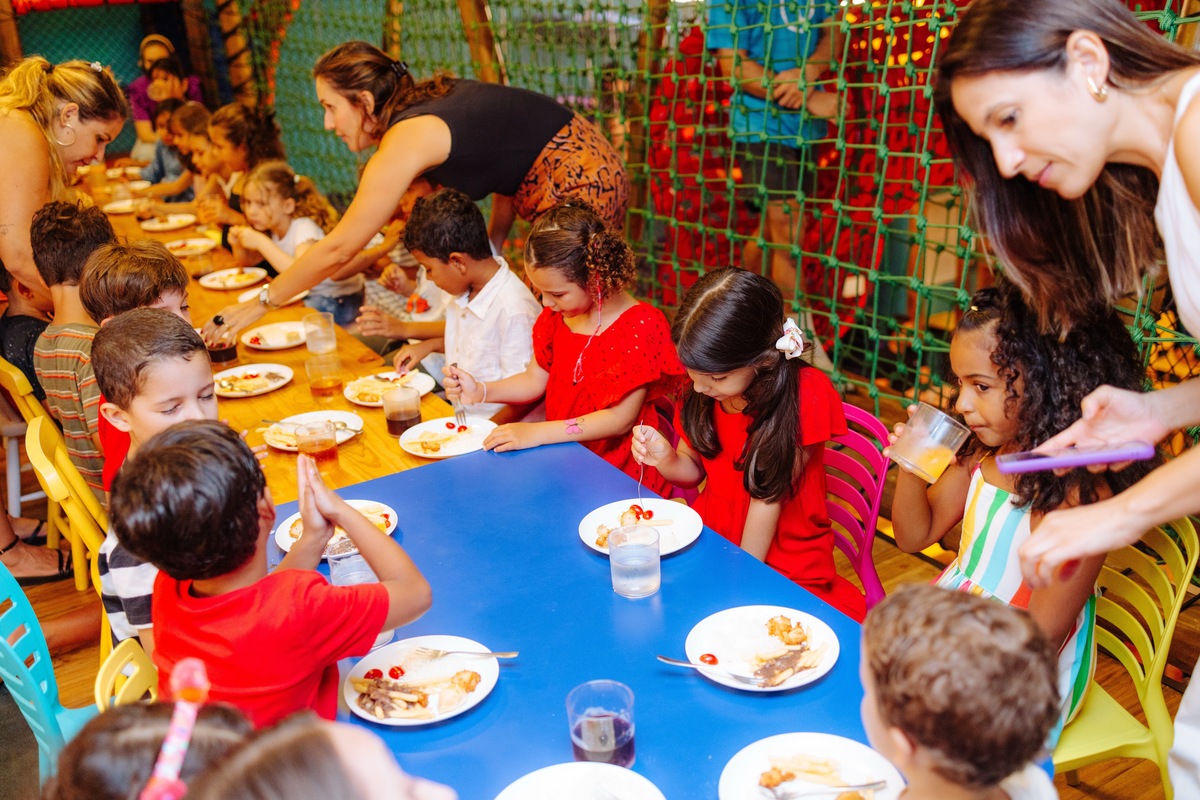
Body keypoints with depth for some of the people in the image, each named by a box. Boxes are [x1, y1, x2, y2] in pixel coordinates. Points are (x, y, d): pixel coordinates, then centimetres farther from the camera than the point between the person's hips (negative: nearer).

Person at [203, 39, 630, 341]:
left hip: (579, 186, -9)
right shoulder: (431, 99, 7)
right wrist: (493, 245, 9)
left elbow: (338, 249, -15)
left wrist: (259, 304, -6)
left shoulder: (405, 141, -18)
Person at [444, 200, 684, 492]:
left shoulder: (639, 326, -17)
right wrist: (480, 391, -4)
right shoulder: (557, 315, 6)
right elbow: (535, 380, 15)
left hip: (619, 472, -7)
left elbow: (620, 419, -21)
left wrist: (537, 433, -23)